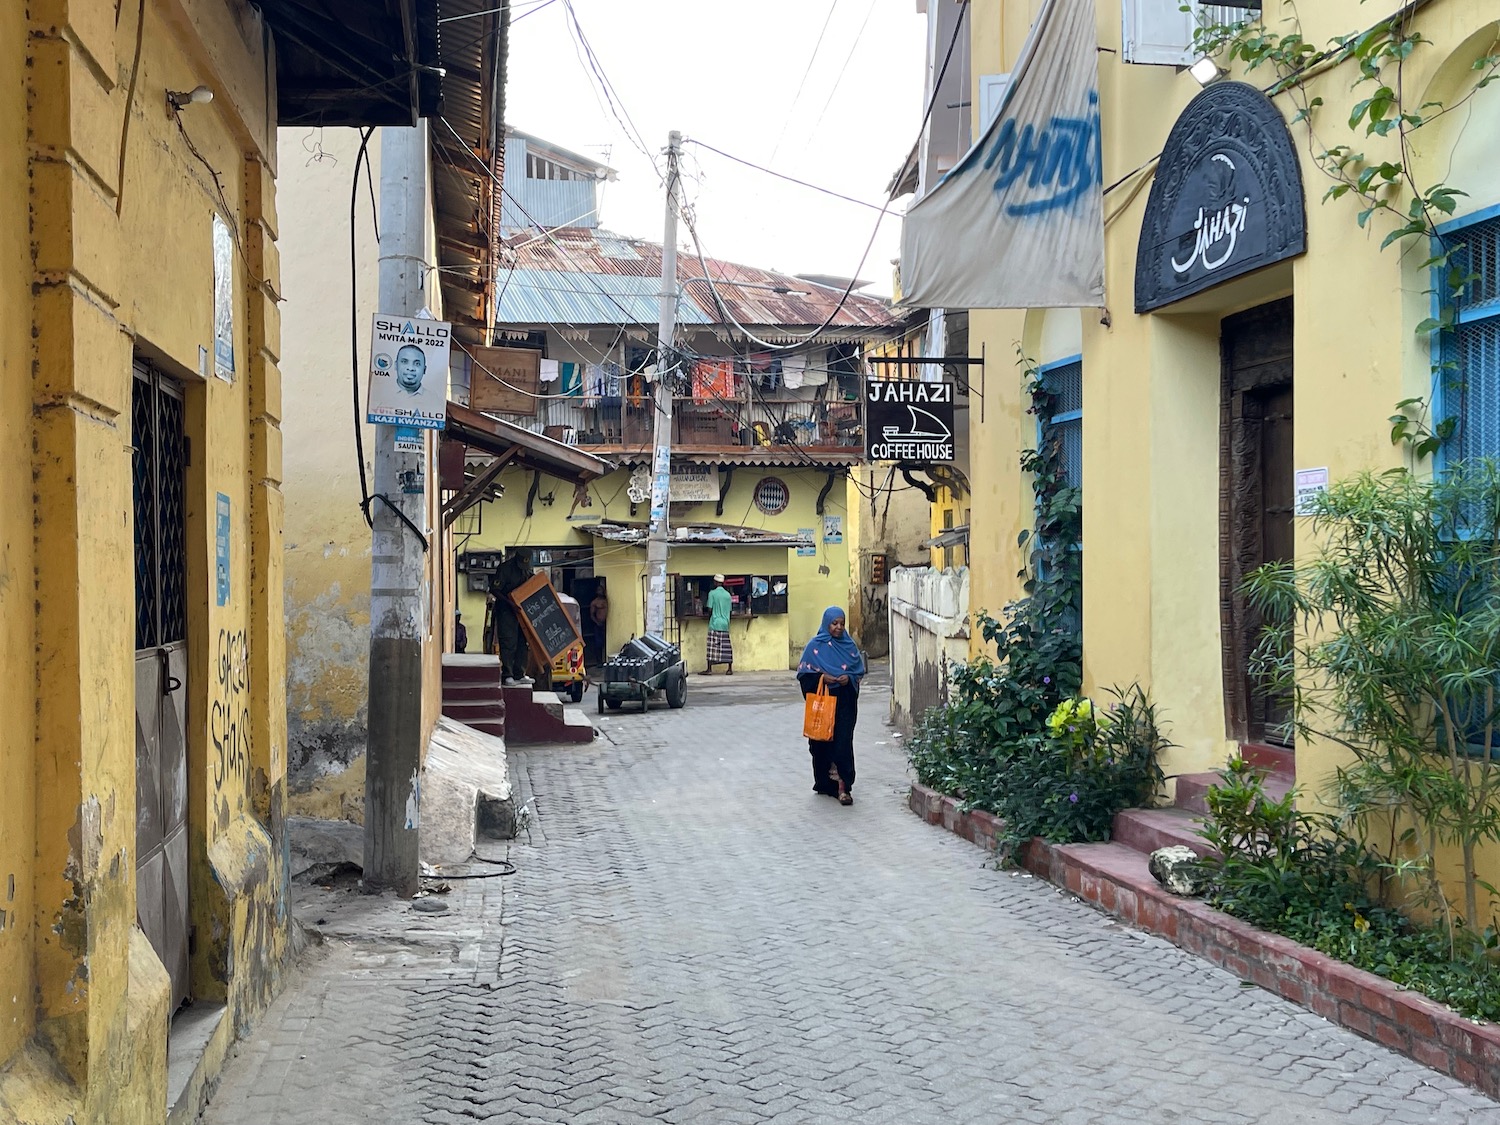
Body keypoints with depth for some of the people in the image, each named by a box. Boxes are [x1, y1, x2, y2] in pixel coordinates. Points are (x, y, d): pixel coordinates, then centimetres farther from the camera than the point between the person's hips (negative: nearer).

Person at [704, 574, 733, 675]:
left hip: (715, 624, -4)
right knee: (727, 647, 5)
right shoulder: (728, 594, 8)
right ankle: (730, 669, 5)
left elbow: (710, 609, -7)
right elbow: (729, 610, 11)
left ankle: (709, 669, -5)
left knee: (712, 647, -4)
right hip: (725, 624, 4)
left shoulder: (712, 593, -6)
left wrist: (709, 620, 9)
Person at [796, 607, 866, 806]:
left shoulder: (849, 645, 7)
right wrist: (821, 677, -16)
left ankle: (843, 787, -10)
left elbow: (860, 670, 12)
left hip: (845, 703, 1)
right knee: (822, 743, 4)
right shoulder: (815, 646, 0)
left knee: (843, 743, -8)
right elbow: (803, 672, 0)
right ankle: (825, 783, 19)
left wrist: (849, 678, -9)